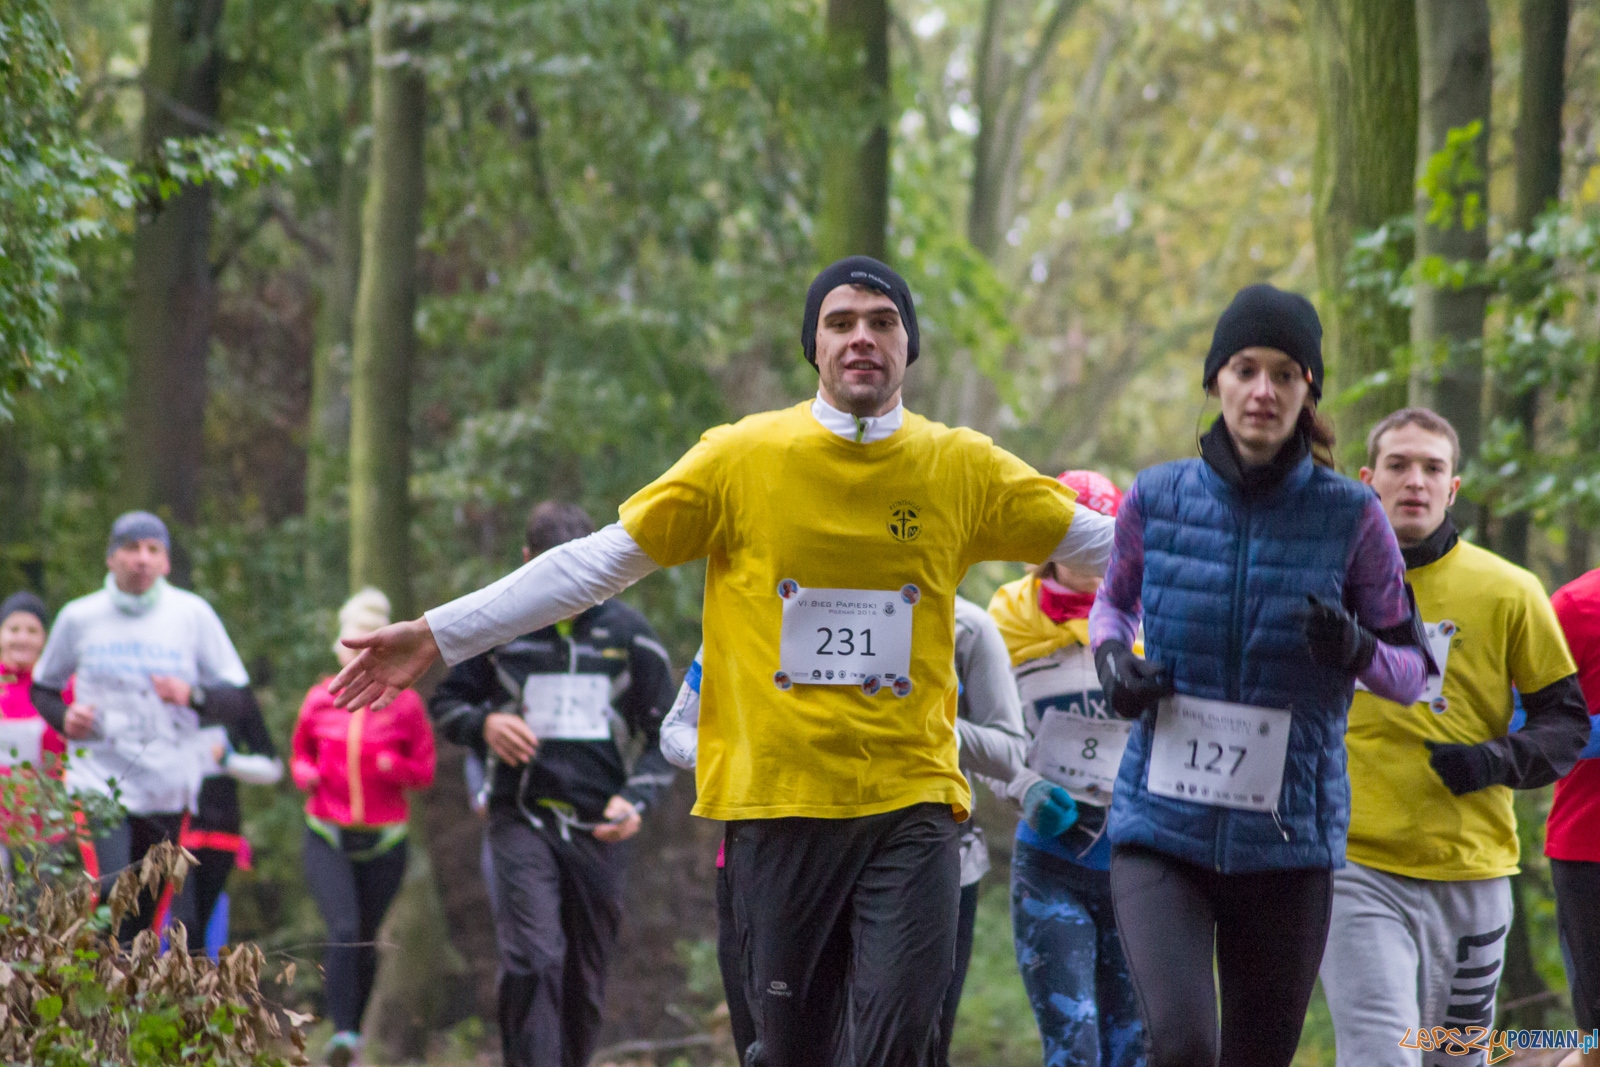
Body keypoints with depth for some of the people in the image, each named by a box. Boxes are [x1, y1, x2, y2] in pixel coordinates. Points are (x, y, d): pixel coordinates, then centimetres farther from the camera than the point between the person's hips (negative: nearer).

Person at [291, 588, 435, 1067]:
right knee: (344, 930, -19)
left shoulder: (405, 705, -1)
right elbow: (300, 753, 17)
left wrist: (393, 766, -18)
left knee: (365, 939, 9)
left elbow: (425, 771, 3)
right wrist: (305, 773, -6)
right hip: (327, 837, 0)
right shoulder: (320, 700, 3)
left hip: (384, 842, 0)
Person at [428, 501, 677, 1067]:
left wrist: (637, 798, -6)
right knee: (532, 961, -20)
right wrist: (483, 724, -10)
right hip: (521, 822, -2)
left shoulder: (629, 633, 6)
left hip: (597, 829, 2)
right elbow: (445, 702, 14)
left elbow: (667, 734, 12)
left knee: (586, 981, 7)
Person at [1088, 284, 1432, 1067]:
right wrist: (1111, 660, -3)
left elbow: (1410, 671, 4)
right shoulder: (1156, 499, -1)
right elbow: (1114, 598, 20)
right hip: (1162, 827, 0)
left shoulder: (1351, 517, -4)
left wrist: (1355, 650, -19)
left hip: (1287, 843, 0)